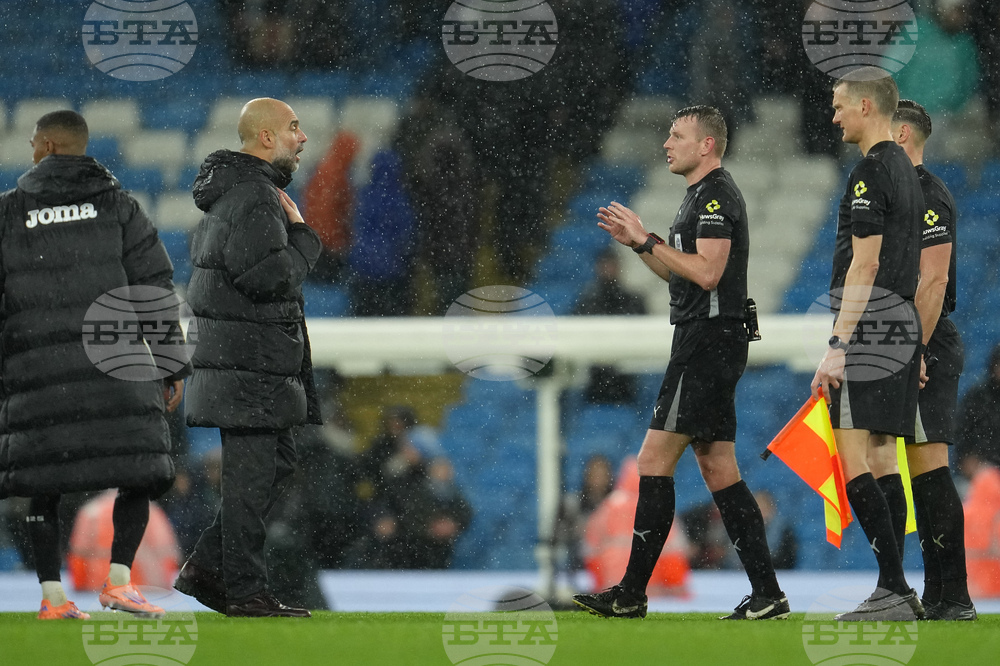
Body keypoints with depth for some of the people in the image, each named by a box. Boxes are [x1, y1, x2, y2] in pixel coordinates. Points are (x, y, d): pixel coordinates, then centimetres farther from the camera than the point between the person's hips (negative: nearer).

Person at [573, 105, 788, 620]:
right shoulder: (703, 196, 21)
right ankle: (766, 595, 4)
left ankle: (631, 595, -8)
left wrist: (647, 240, -16)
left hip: (707, 342, -11)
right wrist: (637, 242, 14)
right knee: (718, 469, 8)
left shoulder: (715, 196, -12)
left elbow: (707, 272, -22)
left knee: (654, 462, -9)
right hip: (708, 344, 11)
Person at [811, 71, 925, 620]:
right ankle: (895, 594, 9)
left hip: (869, 328, -10)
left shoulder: (871, 172, -12)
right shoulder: (906, 172, 18)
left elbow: (865, 266, -18)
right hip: (904, 329, 10)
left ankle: (894, 590, -17)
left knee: (854, 461, -12)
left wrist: (837, 346, -20)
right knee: (882, 461, 10)